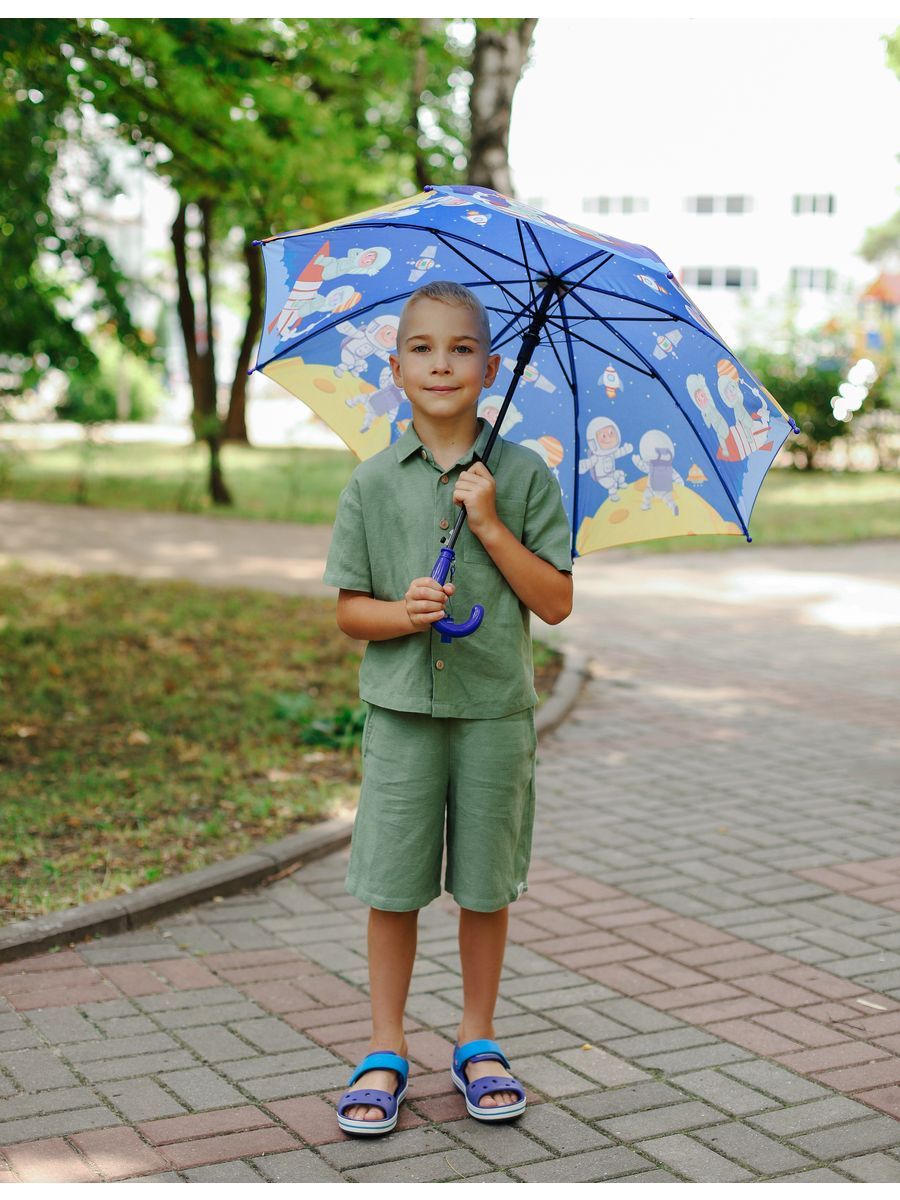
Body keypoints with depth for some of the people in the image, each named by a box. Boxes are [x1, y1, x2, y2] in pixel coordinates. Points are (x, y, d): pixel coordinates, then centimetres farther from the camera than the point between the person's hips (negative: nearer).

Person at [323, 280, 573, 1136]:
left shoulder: (524, 477, 0)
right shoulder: (373, 484, 2)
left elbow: (556, 603, -3)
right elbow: (348, 609, 4)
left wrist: (491, 526, -13)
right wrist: (401, 615, -17)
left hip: (495, 707, 0)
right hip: (402, 707, 0)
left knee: (486, 882, 9)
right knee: (393, 885, 4)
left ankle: (477, 1041, 26)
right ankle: (386, 1050, 19)